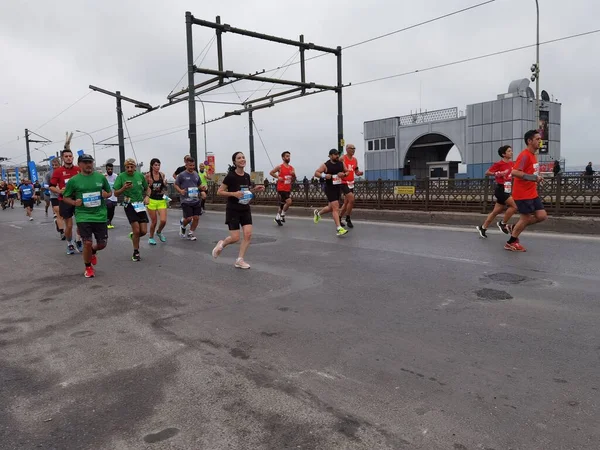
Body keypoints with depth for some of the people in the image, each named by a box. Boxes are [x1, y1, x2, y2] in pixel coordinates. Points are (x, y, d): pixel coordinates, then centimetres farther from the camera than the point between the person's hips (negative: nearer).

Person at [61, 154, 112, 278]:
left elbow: (110, 192, 15)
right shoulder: (73, 180, -2)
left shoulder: (101, 177, 3)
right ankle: (88, 267, 20)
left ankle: (92, 252, 44)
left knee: (102, 244, 7)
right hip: (83, 216, -2)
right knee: (87, 243, -5)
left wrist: (106, 194, -8)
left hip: (100, 216, 2)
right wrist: (74, 202, -12)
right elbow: (65, 197, 8)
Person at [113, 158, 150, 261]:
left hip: (140, 205, 4)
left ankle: (133, 236, 35)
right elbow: (116, 193, -3)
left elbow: (147, 188, 16)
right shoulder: (121, 176, -5)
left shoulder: (140, 175, 3)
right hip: (129, 205, -3)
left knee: (144, 231, -1)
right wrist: (124, 188, -22)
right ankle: (136, 253, 8)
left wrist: (147, 196, -3)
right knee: (137, 230, -11)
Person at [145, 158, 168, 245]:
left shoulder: (162, 175, 4)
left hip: (161, 200, 3)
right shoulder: (148, 175, -7)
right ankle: (151, 238, 28)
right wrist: (149, 184, -17)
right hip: (152, 200, -3)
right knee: (154, 221, 4)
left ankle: (159, 232, 25)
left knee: (163, 220, -8)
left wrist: (165, 184, -2)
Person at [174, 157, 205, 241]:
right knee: (188, 218, -8)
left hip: (196, 200, 5)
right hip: (186, 201, -5)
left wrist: (202, 188, -1)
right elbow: (175, 184, 2)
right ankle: (183, 226, 27)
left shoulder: (196, 174, 11)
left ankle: (191, 233, 20)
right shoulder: (182, 175, -4)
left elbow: (199, 185, 21)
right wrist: (180, 191, -16)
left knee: (196, 217, 2)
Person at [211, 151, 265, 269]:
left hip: (245, 210, 6)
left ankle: (239, 260, 5)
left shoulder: (247, 176, 5)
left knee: (248, 235, -6)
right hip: (233, 210, -6)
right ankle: (221, 244, 28)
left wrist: (255, 189, 1)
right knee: (235, 238, -5)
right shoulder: (230, 176, -13)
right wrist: (234, 194, -23)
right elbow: (219, 192, -11)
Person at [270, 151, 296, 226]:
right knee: (289, 202, -19)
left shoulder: (291, 168, 9)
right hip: (281, 189, -6)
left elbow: (293, 180, 13)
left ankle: (277, 217, 29)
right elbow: (271, 172, -3)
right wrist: (278, 177, -13)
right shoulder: (280, 167, -6)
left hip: (288, 189, 6)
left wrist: (294, 175, -7)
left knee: (282, 204, 14)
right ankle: (282, 215, 3)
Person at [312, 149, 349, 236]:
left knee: (331, 208, 19)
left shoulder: (341, 163, 5)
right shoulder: (325, 165, -9)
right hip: (330, 188, -6)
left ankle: (318, 213, 47)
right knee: (336, 208, -14)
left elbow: (347, 172, 14)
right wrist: (324, 175, -24)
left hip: (338, 188, 6)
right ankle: (339, 228, -14)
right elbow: (316, 173, -7)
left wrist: (344, 174, -9)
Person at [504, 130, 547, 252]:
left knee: (542, 216, 5)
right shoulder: (525, 155, -16)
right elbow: (514, 172, -27)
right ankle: (510, 243, 13)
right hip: (523, 194, -9)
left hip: (532, 193, 9)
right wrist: (533, 177, -29)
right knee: (526, 218, -1)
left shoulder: (532, 155, 13)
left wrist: (537, 179, 13)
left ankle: (515, 228, 19)